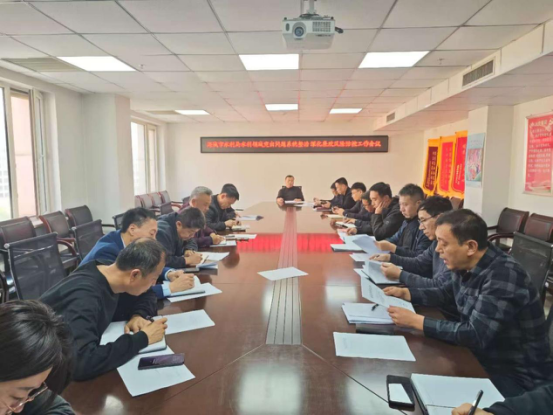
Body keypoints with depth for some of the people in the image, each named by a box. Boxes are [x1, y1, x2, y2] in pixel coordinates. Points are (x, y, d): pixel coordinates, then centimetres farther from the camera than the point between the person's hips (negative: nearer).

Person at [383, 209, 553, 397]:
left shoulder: (503, 276, -28)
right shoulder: (466, 266, -4)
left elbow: (475, 336, -31)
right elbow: (445, 293, 16)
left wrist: (416, 321, -27)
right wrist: (405, 292, 1)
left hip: (518, 376, -7)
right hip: (483, 357, 7)